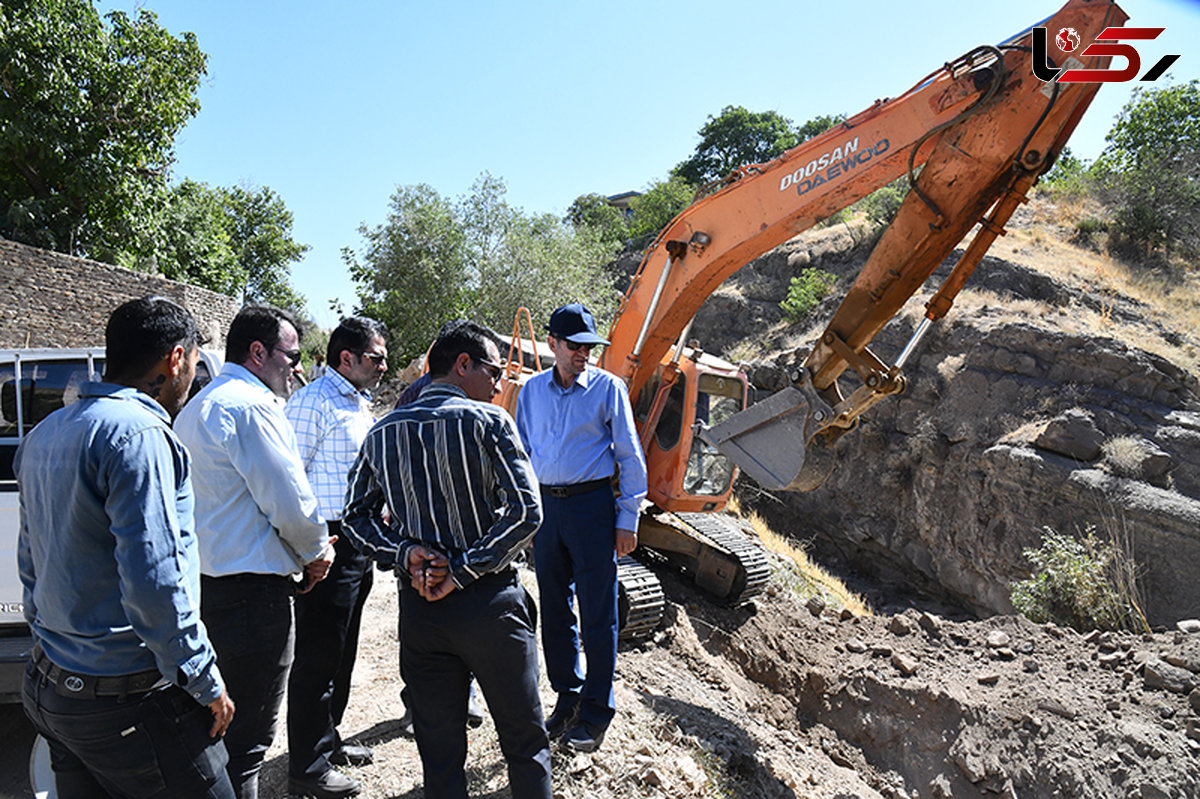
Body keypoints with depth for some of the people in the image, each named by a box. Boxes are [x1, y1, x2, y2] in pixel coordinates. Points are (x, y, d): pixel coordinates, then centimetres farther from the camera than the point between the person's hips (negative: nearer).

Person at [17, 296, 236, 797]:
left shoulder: (43, 435, 11)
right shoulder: (138, 433, -19)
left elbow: (31, 562, 20)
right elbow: (153, 581, -24)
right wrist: (206, 683, -15)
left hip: (47, 684, 9)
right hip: (126, 700, -9)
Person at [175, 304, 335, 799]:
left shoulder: (196, 408, 17)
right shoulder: (250, 405, -16)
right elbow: (290, 503, -19)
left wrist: (303, 549, 16)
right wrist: (316, 553, 0)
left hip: (205, 583, 10)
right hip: (251, 589, -10)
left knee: (222, 727, 22)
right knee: (246, 739, 0)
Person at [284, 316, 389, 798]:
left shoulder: (360, 404, 16)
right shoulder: (314, 402, -14)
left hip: (358, 541, 10)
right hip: (327, 544, -9)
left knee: (342, 650, 19)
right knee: (318, 654, 0)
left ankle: (327, 739, 34)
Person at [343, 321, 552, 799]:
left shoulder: (382, 433, 5)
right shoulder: (489, 422, -10)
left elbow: (355, 516, 8)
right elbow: (526, 511, -17)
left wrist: (404, 554, -3)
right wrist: (465, 570, -12)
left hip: (419, 607, 4)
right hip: (489, 601, -4)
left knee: (439, 755, 16)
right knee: (526, 742, 14)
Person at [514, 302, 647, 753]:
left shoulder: (607, 387, -2)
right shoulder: (532, 390, 9)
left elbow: (630, 457, -1)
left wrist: (627, 519, -5)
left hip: (591, 503, -4)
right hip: (545, 505, 4)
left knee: (597, 614, 1)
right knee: (554, 611, 12)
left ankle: (596, 713, 14)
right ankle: (567, 699, 28)